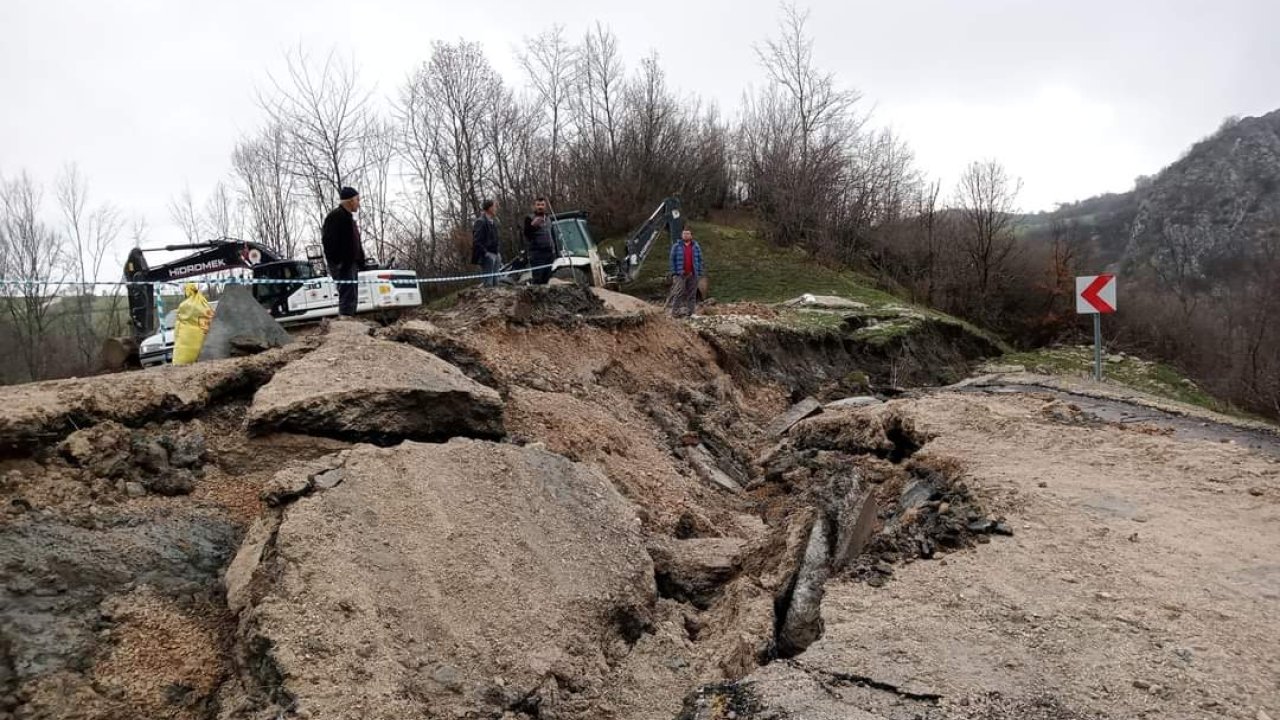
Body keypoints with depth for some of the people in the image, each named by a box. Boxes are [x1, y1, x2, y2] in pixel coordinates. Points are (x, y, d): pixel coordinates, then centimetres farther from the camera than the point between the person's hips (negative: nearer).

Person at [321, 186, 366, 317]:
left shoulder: (348, 217, 22)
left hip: (350, 264, 10)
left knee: (351, 297, 12)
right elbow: (328, 241, -19)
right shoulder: (335, 216, -10)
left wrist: (360, 262, 17)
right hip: (342, 265, -10)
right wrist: (336, 262, -23)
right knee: (348, 296, -16)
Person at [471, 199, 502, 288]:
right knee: (489, 283, -9)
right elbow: (476, 241, -16)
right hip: (487, 256, -9)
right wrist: (485, 253, -17)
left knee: (495, 283, 9)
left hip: (495, 255, 9)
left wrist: (499, 252, 11)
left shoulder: (493, 221, 15)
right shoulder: (481, 221, -11)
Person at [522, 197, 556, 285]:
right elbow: (526, 234, -13)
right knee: (538, 279, -12)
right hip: (537, 252, -6)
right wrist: (532, 225, -31)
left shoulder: (548, 219, 20)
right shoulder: (529, 218, -2)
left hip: (549, 252, 6)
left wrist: (554, 249, 21)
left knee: (546, 278, 5)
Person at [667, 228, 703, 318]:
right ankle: (675, 311, -11)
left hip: (692, 275, 3)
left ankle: (690, 312, 8)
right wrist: (674, 272, -4)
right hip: (680, 274, -2)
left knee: (692, 294, 3)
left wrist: (699, 273, 3)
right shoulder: (676, 246, 5)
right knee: (678, 293, -12)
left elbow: (700, 260, 10)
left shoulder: (696, 247, 10)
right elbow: (672, 260, 4)